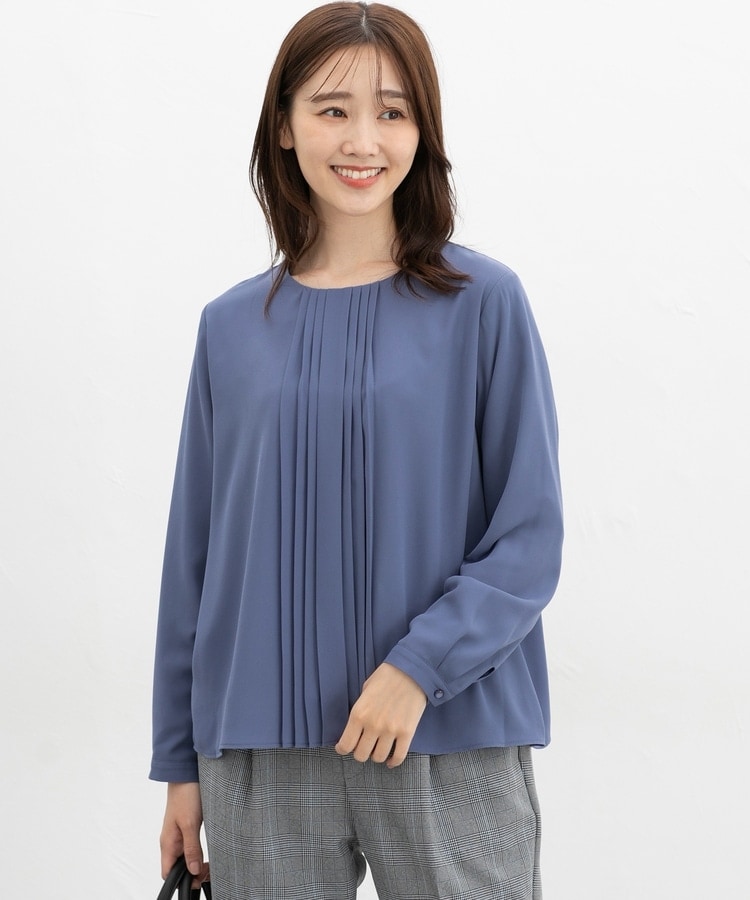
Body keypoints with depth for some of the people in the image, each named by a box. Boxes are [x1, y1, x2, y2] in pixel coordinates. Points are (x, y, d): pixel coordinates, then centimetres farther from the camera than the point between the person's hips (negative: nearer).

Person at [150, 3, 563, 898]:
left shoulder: (484, 304, -2)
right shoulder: (233, 326, 6)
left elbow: (530, 539, -3)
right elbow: (195, 559, 9)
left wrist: (420, 667, -17)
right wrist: (180, 765, 9)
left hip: (450, 748, -2)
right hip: (262, 760, 2)